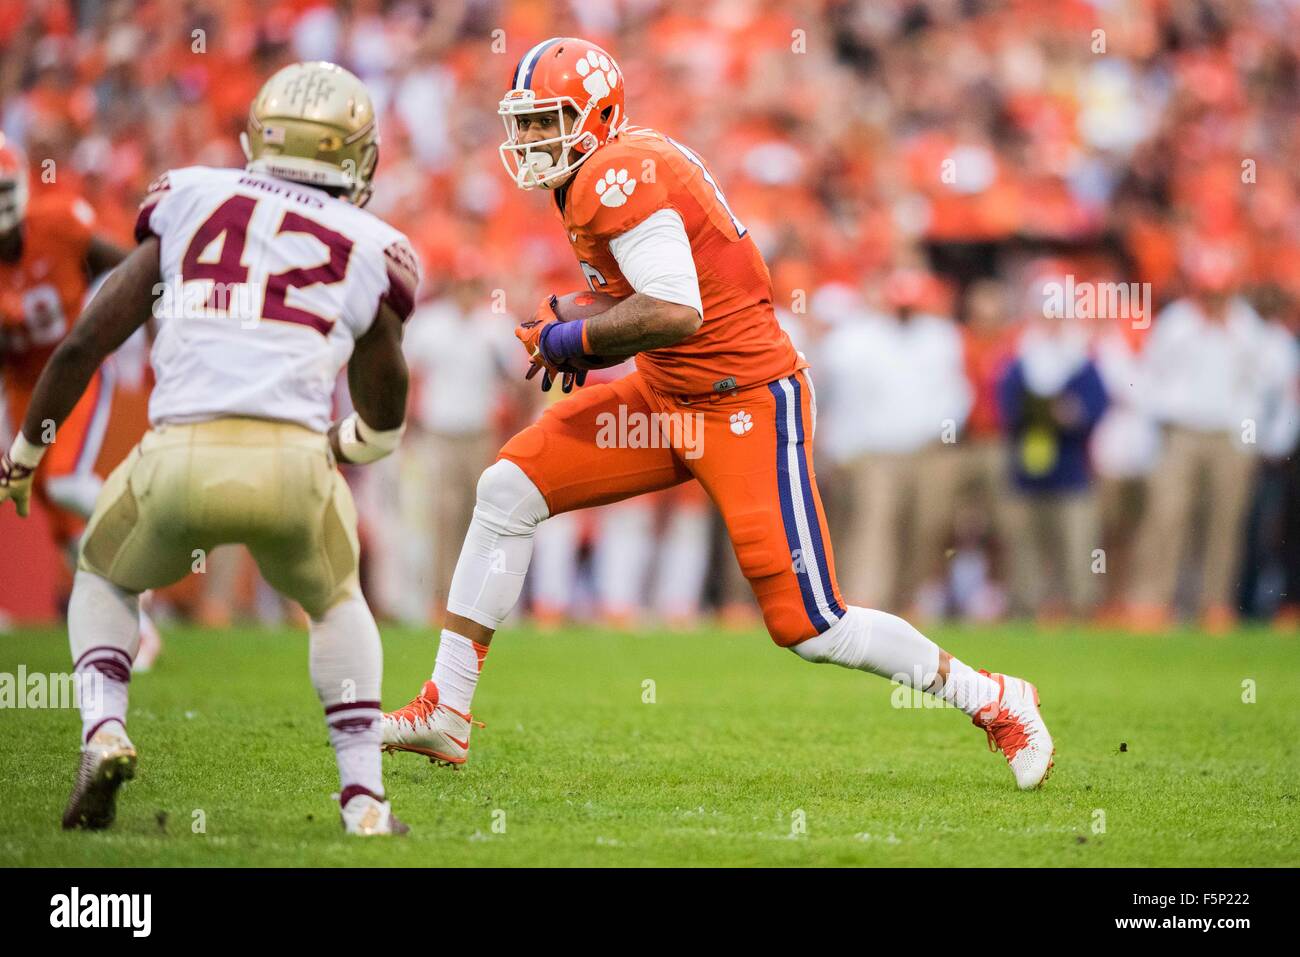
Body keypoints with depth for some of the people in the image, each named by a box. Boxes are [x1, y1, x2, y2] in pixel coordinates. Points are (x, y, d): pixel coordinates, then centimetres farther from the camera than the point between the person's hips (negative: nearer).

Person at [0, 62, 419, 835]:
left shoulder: (192, 201, 17)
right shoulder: (371, 250, 17)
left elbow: (87, 342, 14)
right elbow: (384, 421, 28)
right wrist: (349, 447, 52)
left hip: (180, 459, 0)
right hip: (293, 462, 0)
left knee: (106, 578, 31)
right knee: (336, 603, 31)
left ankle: (104, 729, 5)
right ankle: (365, 799, 17)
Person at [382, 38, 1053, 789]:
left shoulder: (616, 177, -19)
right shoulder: (628, 166, 11)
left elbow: (676, 312, -28)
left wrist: (574, 339, -15)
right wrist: (576, 325, 8)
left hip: (747, 405, -10)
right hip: (672, 396, 10)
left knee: (811, 627, -8)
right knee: (509, 488, 1)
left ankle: (993, 700, 11)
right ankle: (445, 713, 6)